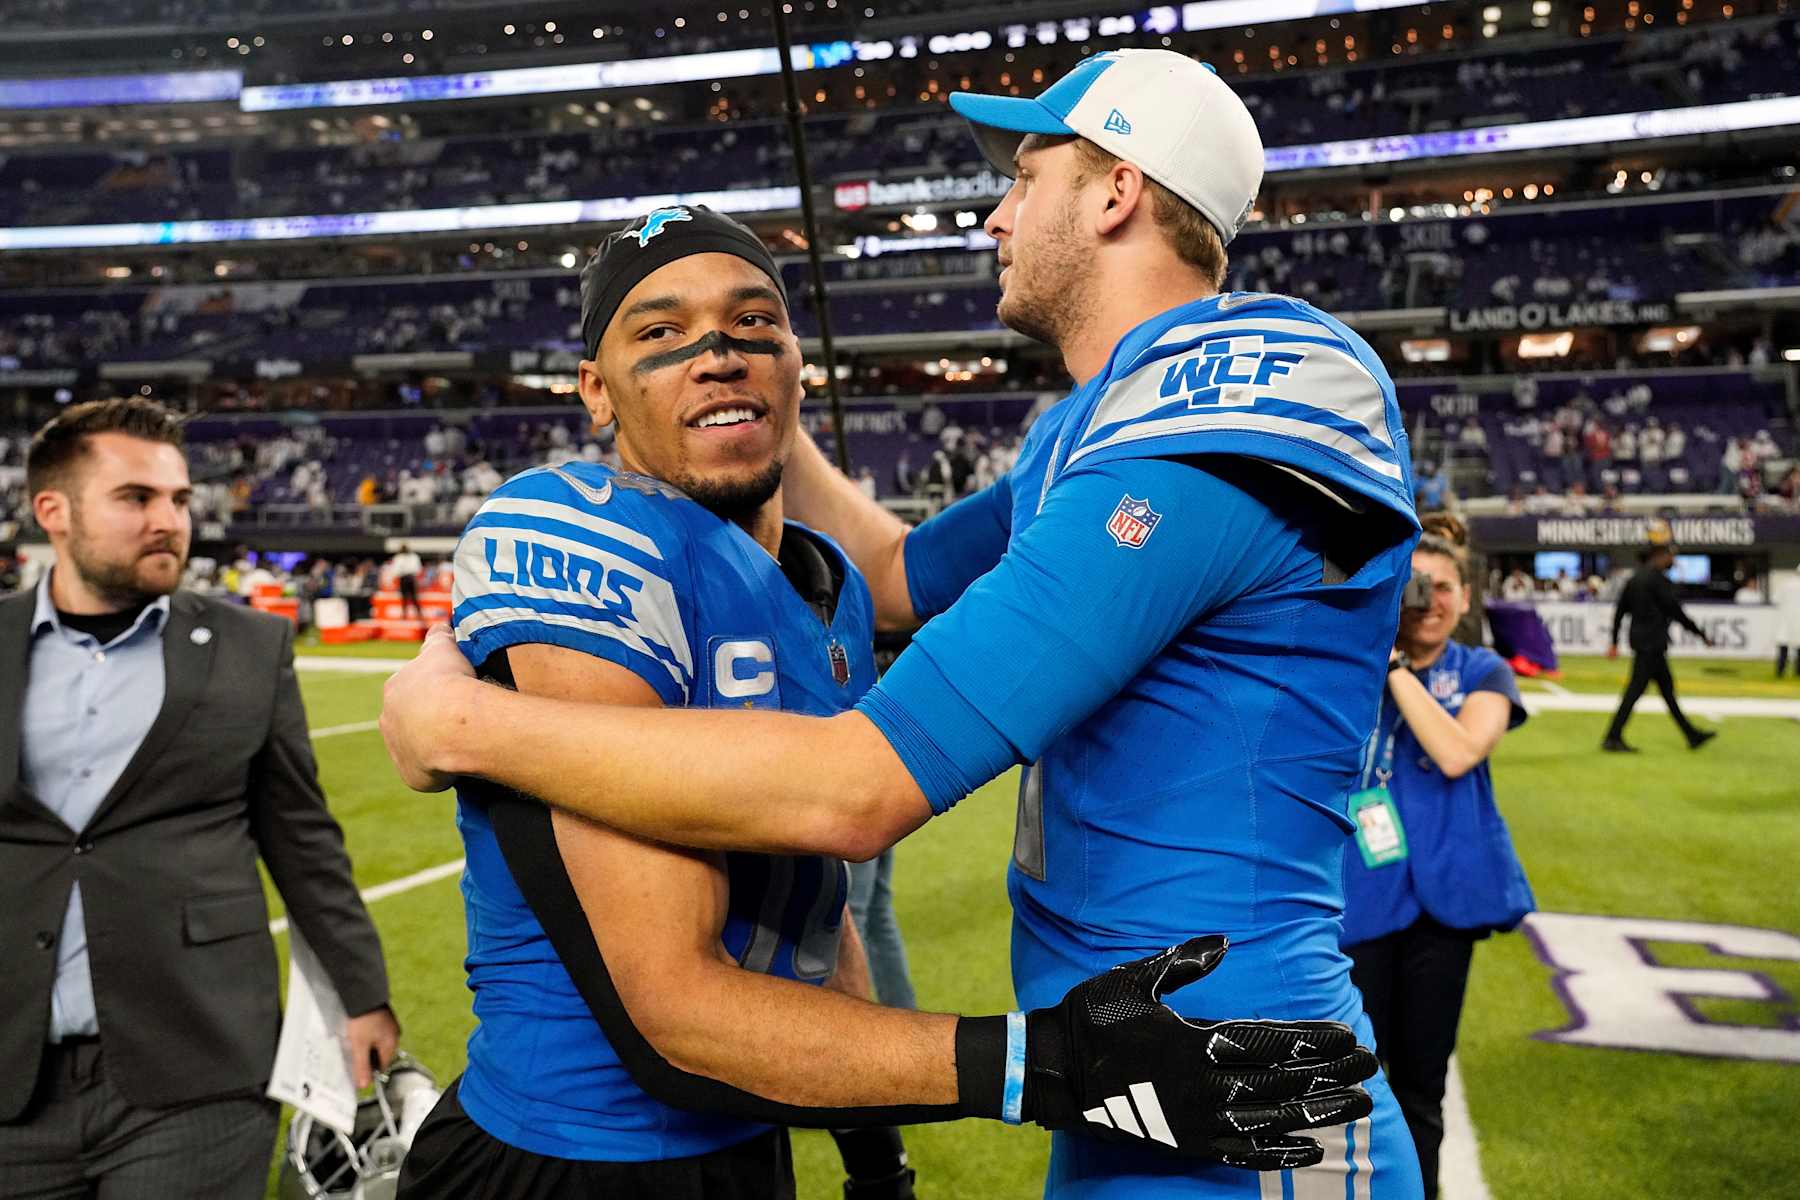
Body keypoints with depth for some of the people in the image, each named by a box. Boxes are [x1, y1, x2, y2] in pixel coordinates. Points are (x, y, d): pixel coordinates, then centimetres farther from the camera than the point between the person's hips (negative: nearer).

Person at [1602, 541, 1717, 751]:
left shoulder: (1635, 577, 13)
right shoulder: (1658, 578, -13)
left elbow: (1619, 611, 13)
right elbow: (1675, 611, -13)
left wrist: (1614, 642, 16)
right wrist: (1701, 634, -4)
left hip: (1640, 639, 10)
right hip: (1652, 643, -10)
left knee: (1667, 687, 15)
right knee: (1636, 689, -8)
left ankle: (1691, 734, 23)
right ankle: (1613, 738, -7)